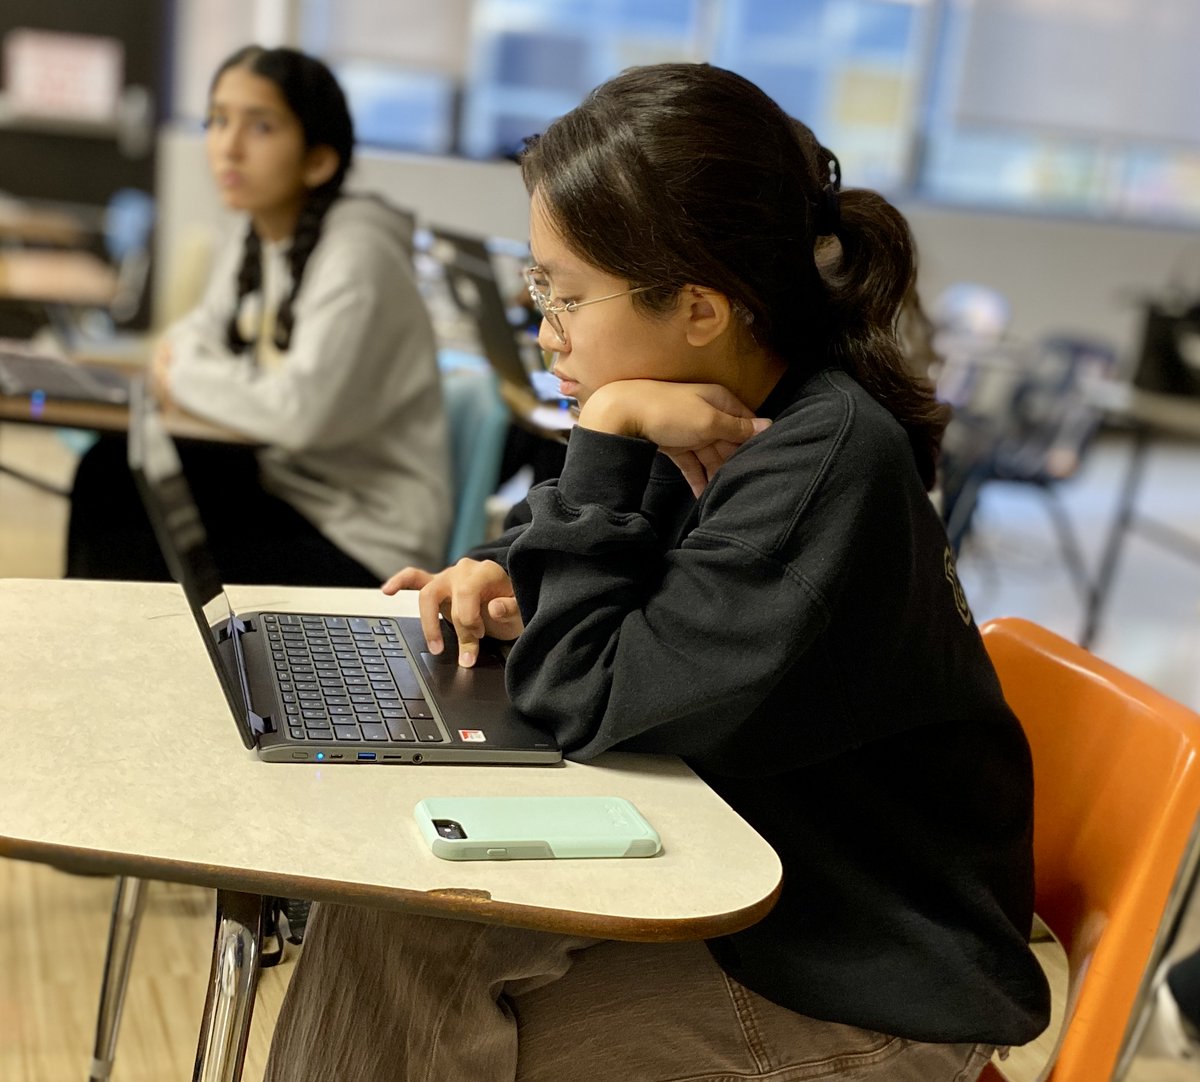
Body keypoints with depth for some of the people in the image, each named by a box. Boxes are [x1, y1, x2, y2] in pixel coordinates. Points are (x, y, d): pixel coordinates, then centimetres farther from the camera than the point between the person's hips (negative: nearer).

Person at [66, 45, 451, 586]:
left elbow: (304, 412, -32)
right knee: (109, 471, -2)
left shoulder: (356, 256, -21)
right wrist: (178, 353, -3)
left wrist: (186, 379, -15)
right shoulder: (252, 241, 5)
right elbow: (206, 327, 23)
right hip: (285, 476, 8)